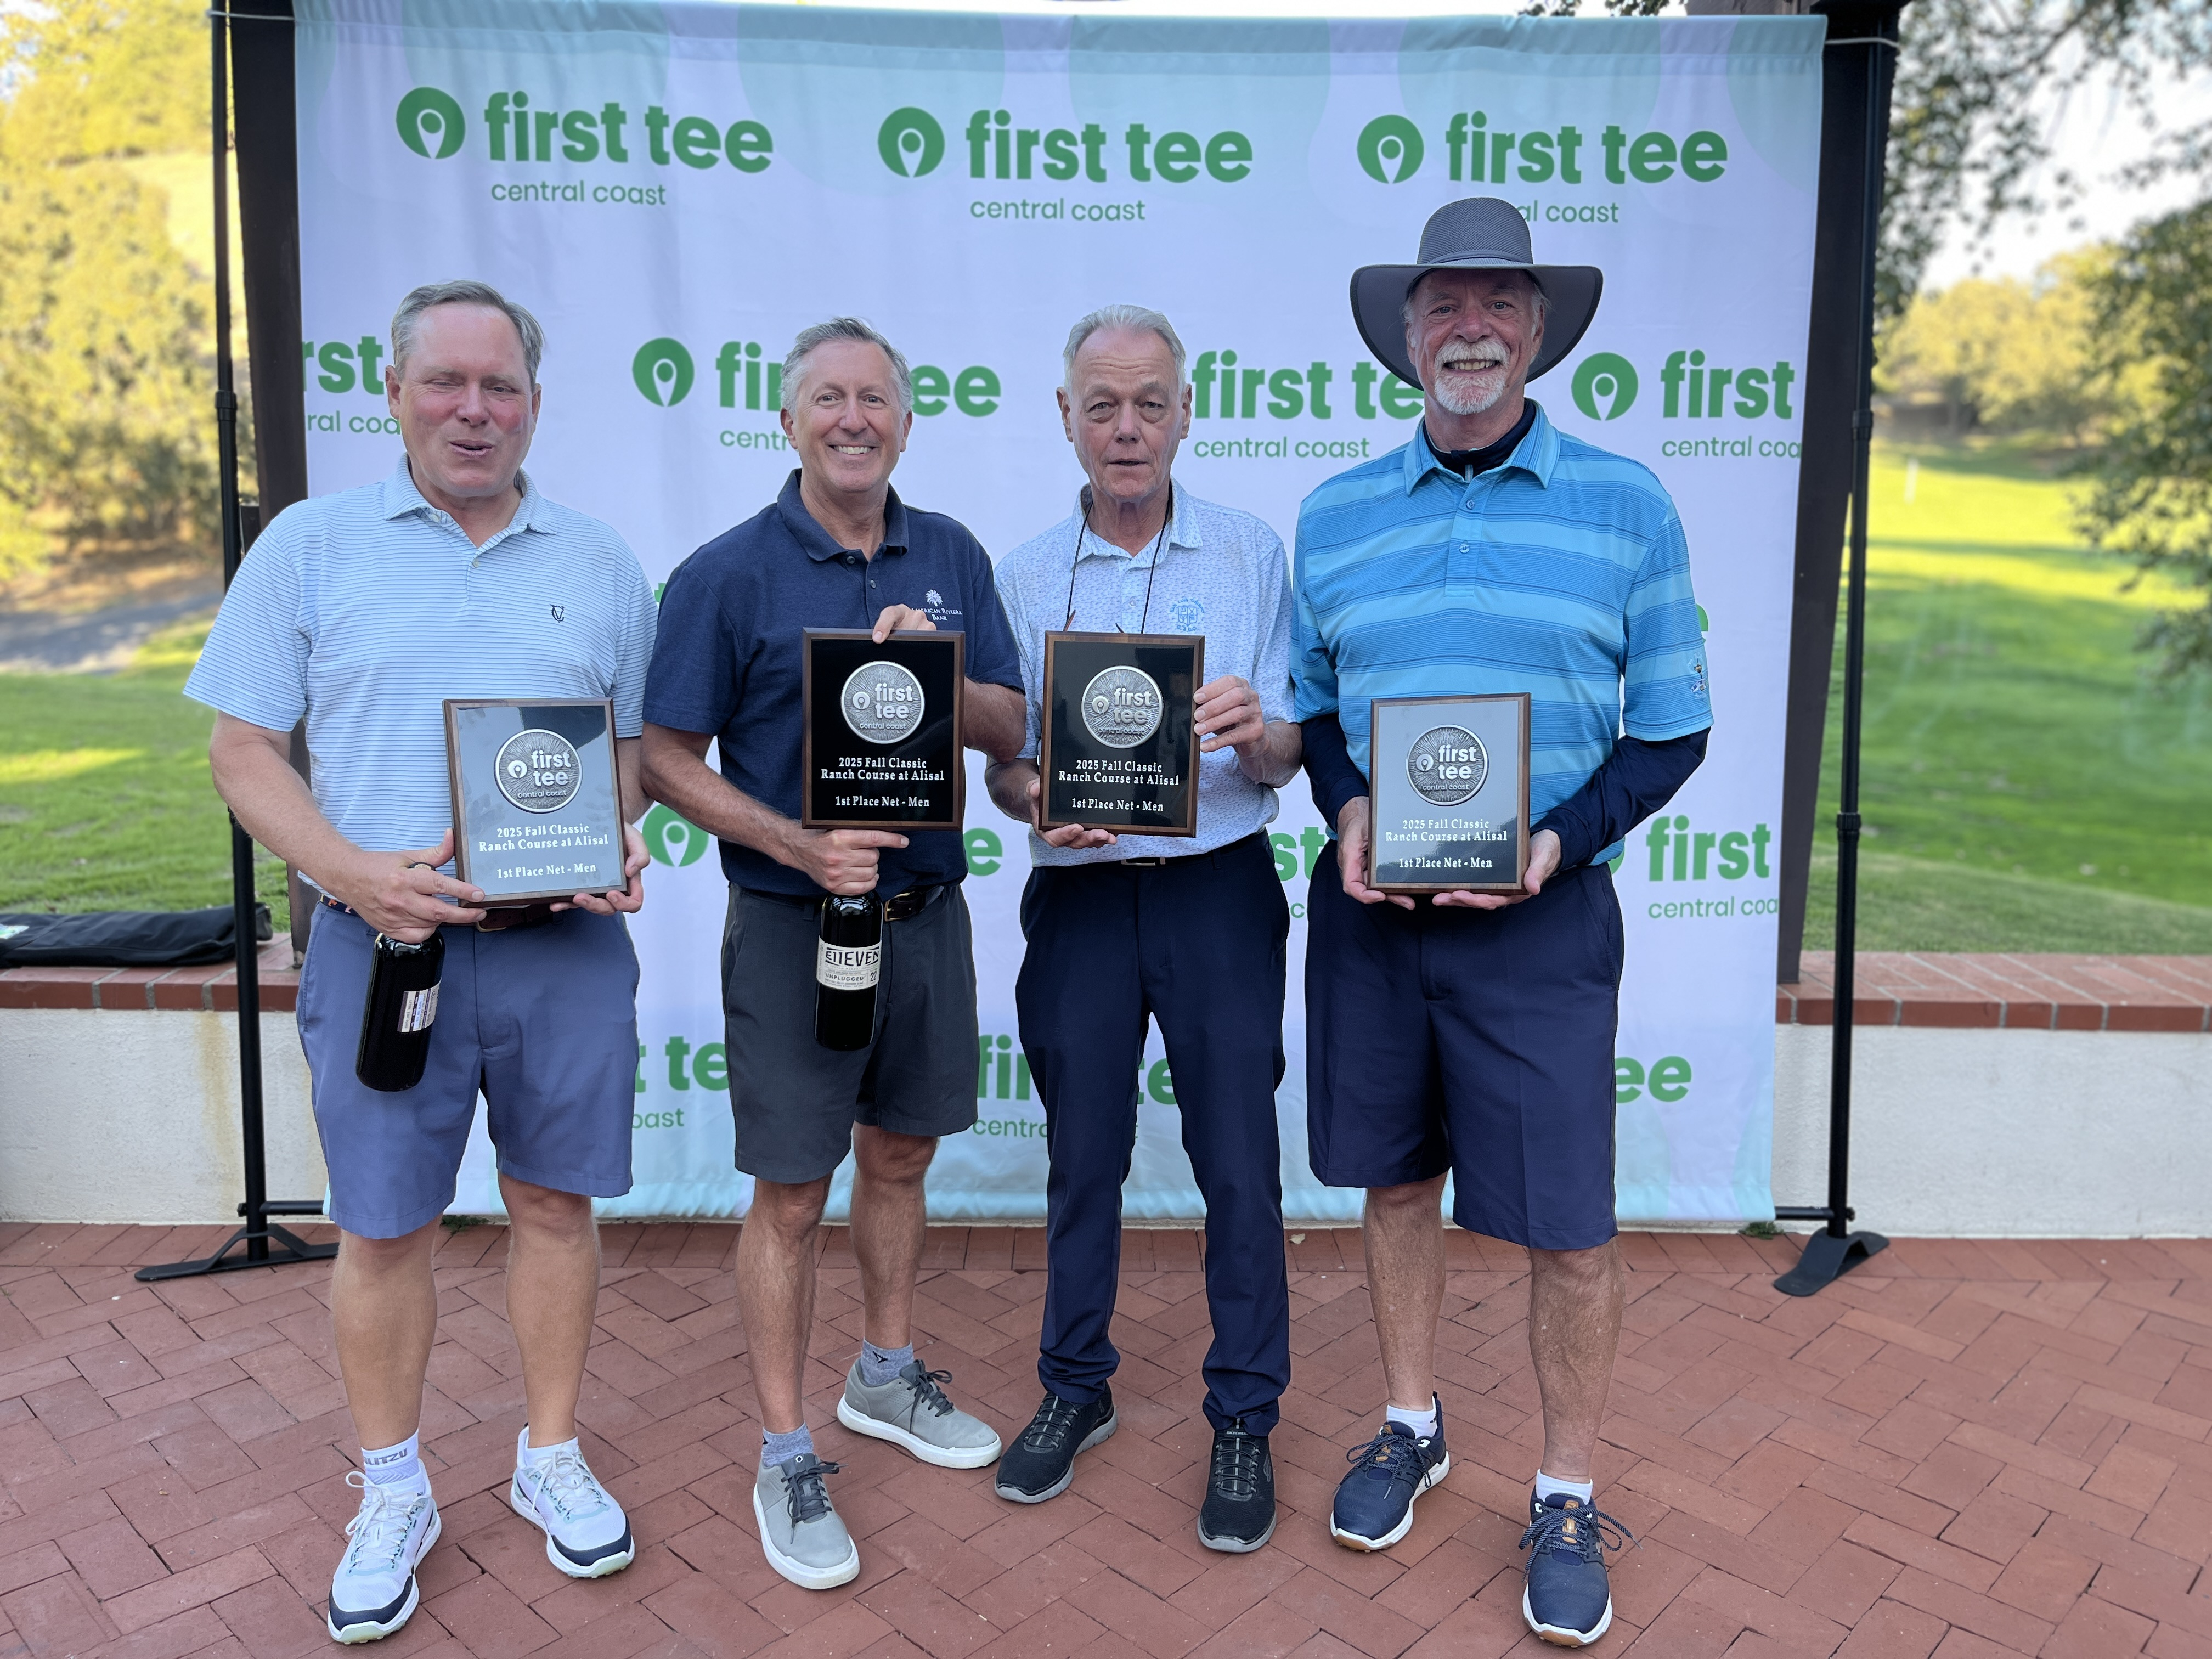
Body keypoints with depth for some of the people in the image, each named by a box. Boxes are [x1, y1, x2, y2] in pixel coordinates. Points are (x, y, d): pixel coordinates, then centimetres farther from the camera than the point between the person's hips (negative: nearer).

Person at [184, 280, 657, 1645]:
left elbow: (637, 743, 12)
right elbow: (244, 750, 1)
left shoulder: (602, 564, 9)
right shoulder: (312, 546, 3)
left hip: (567, 942, 2)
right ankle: (394, 1494, 29)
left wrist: (626, 842, -9)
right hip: (383, 942, -1)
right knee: (385, 1224, 9)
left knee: (557, 1202, 11)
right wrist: (353, 873, -14)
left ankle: (553, 1457, 31)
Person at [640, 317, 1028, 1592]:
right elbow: (670, 760, -8)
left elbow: (1009, 729, 3)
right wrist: (802, 846, -20)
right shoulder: (727, 573, -7)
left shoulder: (952, 557, 5)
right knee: (793, 1194, 3)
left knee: (901, 1157, 18)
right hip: (793, 923, -4)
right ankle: (787, 1454, 19)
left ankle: (888, 1377, 39)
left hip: (928, 912, 5)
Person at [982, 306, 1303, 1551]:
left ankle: (1245, 1417, 20)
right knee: (1083, 1156, 13)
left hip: (1218, 887, -2)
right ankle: (1077, 1387, 32)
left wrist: (1256, 733, -24)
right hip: (1078, 892, 2)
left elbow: (1283, 755, -1)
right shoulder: (1024, 577, 7)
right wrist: (1039, 799, -15)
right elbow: (1003, 761, 7)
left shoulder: (1251, 553, 2)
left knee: (1239, 1159, 2)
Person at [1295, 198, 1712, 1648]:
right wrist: (1348, 812, -7)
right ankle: (1413, 1424, 37)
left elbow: (1673, 727, 1)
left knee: (1568, 1227, 2)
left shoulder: (1625, 504, -1)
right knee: (1396, 1180, 15)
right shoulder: (1334, 514, 6)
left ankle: (1569, 1500, 24)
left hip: (1542, 914, -2)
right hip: (1369, 905, 3)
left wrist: (1558, 843, -15)